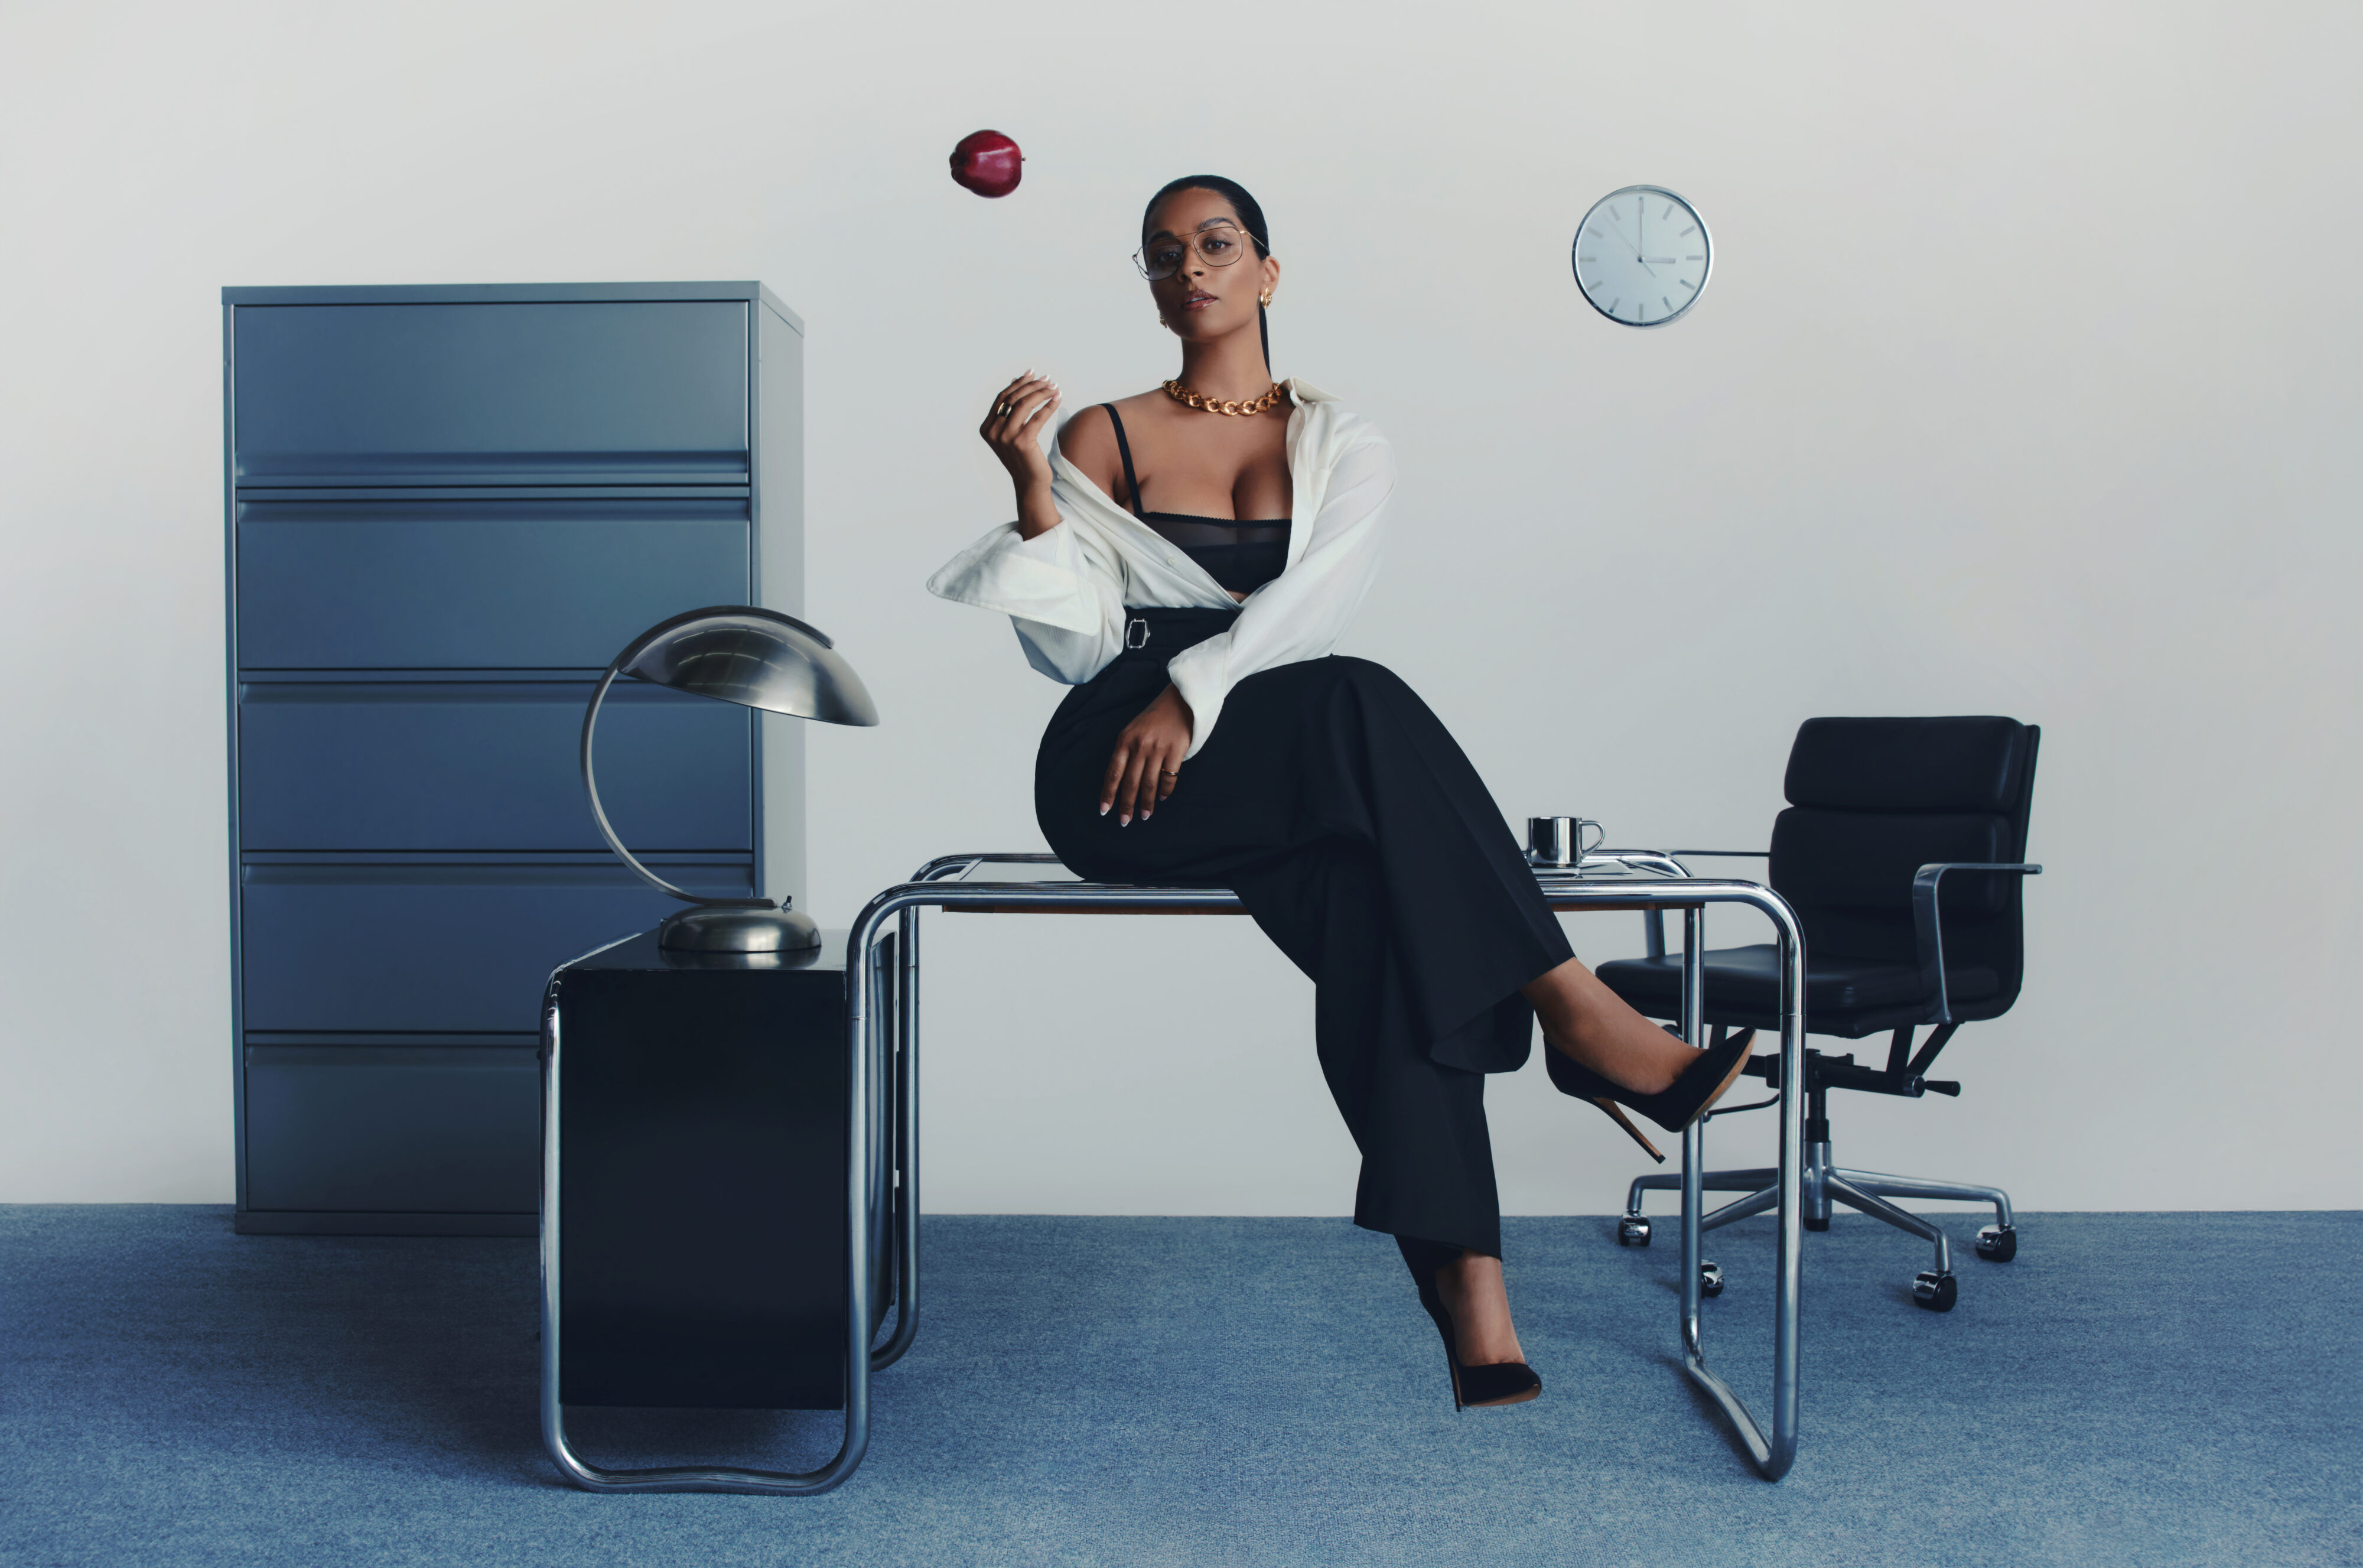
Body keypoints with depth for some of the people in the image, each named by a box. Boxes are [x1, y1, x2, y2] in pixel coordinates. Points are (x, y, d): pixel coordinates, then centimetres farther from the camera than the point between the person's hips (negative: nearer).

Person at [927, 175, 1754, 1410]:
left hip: (1289, 773, 1)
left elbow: (1321, 592, -4)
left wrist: (1195, 693, -19)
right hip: (1115, 774, -1)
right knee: (1361, 703, -32)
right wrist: (1030, 486, -9)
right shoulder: (1103, 439, 15)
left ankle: (1463, 1279, -39)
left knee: (1375, 896, -33)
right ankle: (1576, 1018, -32)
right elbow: (1083, 638, 3)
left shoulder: (1340, 443, 17)